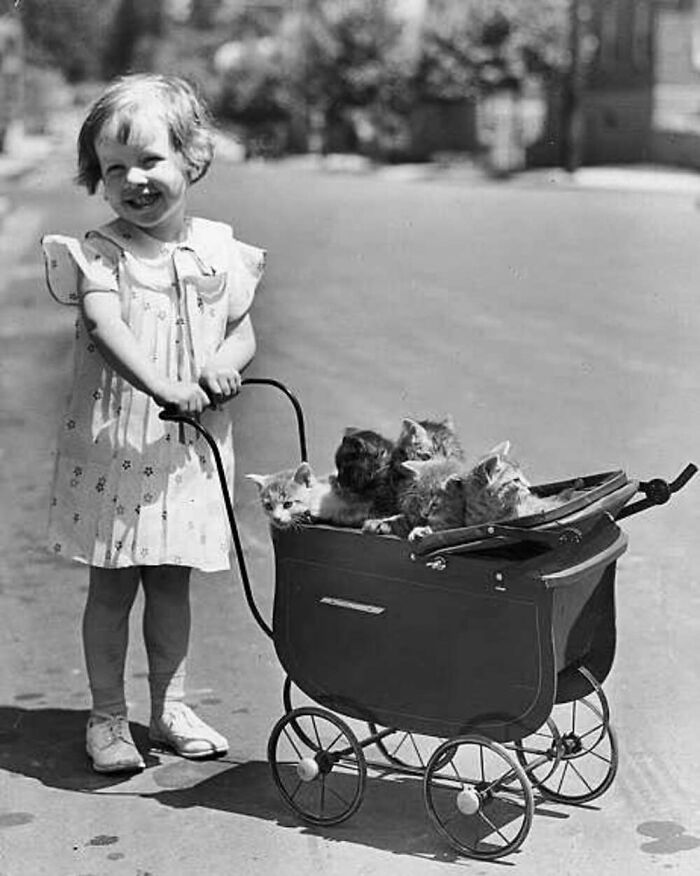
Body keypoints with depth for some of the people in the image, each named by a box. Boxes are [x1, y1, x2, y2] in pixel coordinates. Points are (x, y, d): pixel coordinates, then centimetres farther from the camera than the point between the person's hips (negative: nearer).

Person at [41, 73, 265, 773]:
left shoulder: (217, 250, 4)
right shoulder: (99, 253, -7)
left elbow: (244, 328, 10)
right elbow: (106, 326, -22)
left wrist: (225, 362, -13)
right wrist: (161, 385, -37)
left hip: (189, 444, 3)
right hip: (111, 442, -3)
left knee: (171, 581, 14)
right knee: (111, 585, 5)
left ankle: (169, 706, 28)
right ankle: (106, 716, 18)